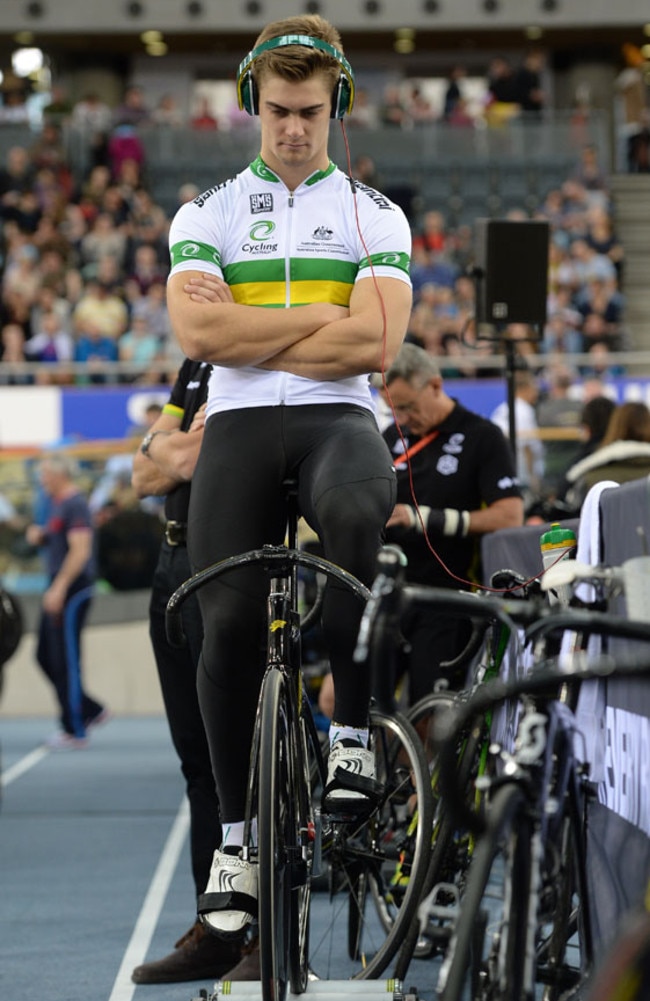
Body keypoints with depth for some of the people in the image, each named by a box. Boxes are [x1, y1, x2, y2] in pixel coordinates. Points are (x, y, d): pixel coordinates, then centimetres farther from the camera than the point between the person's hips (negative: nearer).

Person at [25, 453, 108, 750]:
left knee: (65, 660, -6)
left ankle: (75, 731, 0)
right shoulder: (58, 503, 17)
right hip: (59, 590, 10)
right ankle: (92, 711, 20)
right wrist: (38, 536, 7)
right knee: (46, 657, 12)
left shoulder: (75, 505, -14)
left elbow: (80, 550, -22)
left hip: (72, 591, -10)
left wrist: (59, 588, -25)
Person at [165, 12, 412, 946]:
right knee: (230, 621, -8)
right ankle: (235, 838, 4)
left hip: (337, 417, -1)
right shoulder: (207, 213, 11)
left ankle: (352, 730, -23)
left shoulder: (373, 214, 9)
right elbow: (197, 331, -7)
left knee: (353, 512, -37)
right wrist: (323, 316, -7)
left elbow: (375, 343, -7)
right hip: (239, 427, 2)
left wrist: (249, 336, -6)